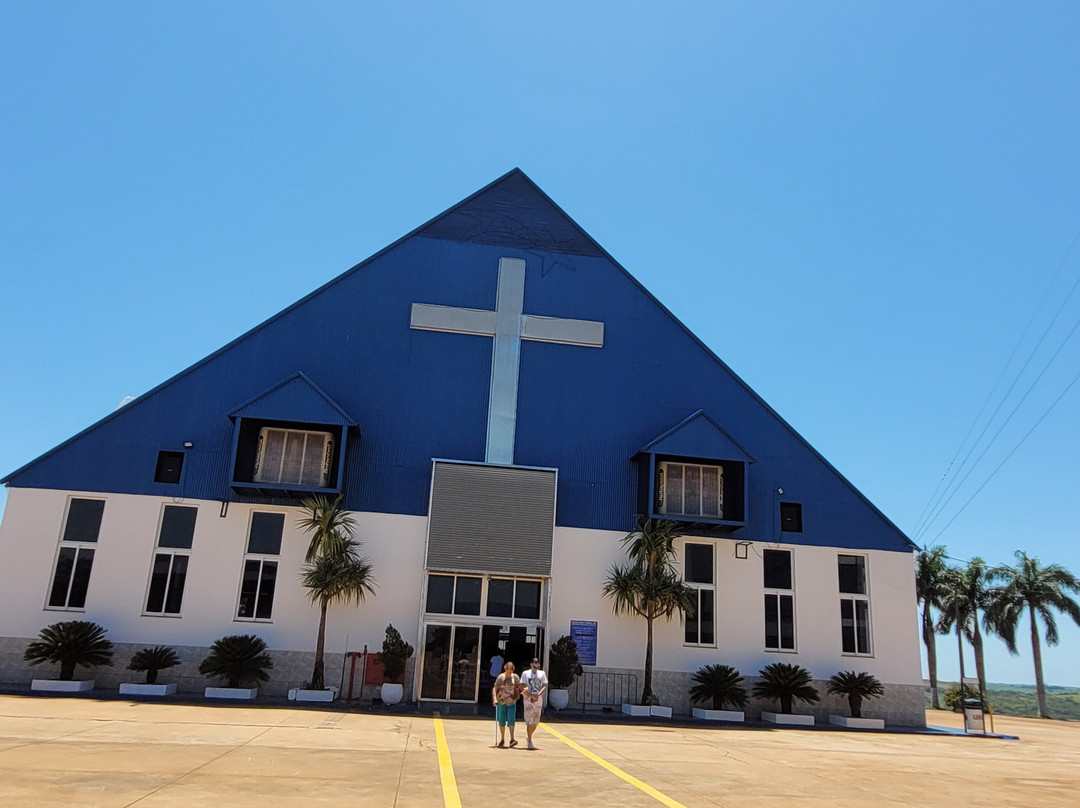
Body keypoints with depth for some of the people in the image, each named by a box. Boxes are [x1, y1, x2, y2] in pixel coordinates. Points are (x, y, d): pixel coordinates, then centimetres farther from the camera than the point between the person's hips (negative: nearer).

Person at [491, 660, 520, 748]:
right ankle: (502, 740, 21)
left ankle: (512, 740, -14)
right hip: (501, 702, 0)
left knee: (511, 720, -11)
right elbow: (495, 689, -3)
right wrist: (495, 699, -14)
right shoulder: (501, 677, -3)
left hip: (512, 702, 0)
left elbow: (520, 687, 14)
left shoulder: (515, 677, 3)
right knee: (502, 722, 7)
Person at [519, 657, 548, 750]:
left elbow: (544, 686, 4)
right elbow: (522, 687, -3)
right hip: (528, 701, -3)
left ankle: (529, 737, 31)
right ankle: (530, 742, -3)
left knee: (536, 722, 10)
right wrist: (531, 696, -15)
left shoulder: (542, 674, 9)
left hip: (539, 701, 3)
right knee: (529, 722, -7)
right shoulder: (525, 673, 1)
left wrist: (538, 695, -13)